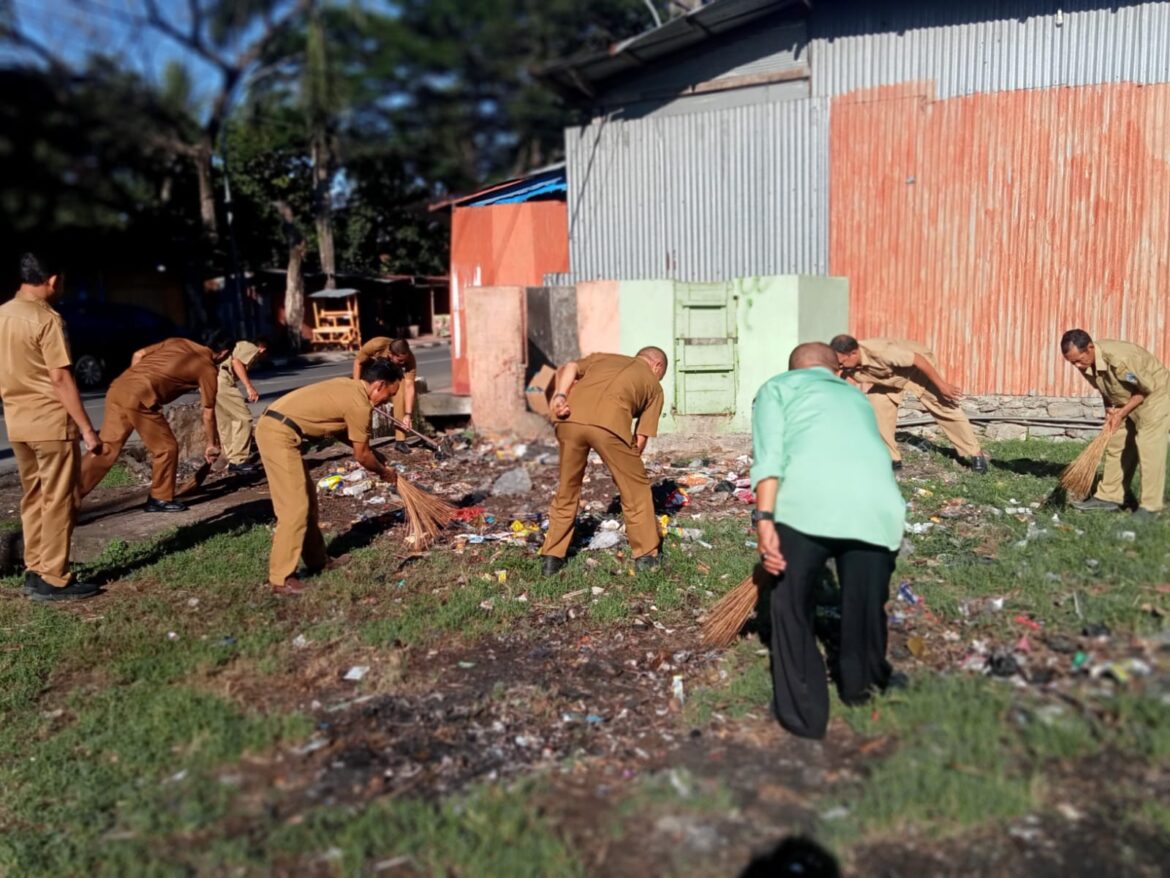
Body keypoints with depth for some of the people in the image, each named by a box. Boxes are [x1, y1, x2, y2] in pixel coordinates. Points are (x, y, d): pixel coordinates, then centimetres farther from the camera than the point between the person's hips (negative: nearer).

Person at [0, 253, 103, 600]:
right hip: (51, 422, -8)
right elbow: (60, 379, -18)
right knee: (58, 502, -1)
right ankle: (54, 580, 2)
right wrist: (87, 428, -16)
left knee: (33, 499, 14)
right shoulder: (46, 318, -15)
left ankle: (35, 572, 20)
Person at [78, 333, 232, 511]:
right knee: (166, 448, 10)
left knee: (105, 448, 13)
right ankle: (160, 499, 20)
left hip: (118, 388, 7)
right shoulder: (208, 369, 5)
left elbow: (138, 355, 21)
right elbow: (208, 414, 10)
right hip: (139, 398, -7)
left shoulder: (178, 342, 23)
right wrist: (213, 444, 22)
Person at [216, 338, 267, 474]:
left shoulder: (243, 346, 32)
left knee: (225, 422, 16)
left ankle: (232, 460, 20)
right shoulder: (252, 348, 6)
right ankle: (238, 461, -5)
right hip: (221, 380, -9)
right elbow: (236, 362, -13)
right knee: (244, 418, -4)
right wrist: (249, 387, -17)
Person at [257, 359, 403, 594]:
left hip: (273, 426, 10)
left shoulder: (348, 386, 16)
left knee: (307, 498, 16)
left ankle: (317, 561, 26)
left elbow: (340, 430, 28)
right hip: (280, 433, -10)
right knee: (295, 507, -8)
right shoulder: (359, 404, -12)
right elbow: (361, 455, -2)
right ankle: (281, 578, -5)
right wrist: (384, 472, 16)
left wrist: (372, 454, 27)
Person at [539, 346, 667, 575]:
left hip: (571, 418, 3)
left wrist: (560, 396, 1)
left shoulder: (603, 357, 35)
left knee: (567, 489, 20)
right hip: (608, 423, -3)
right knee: (635, 488, 17)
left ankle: (551, 557, 25)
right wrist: (626, 465, 31)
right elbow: (640, 439, 19)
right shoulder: (653, 385, 27)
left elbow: (568, 368, 14)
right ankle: (646, 555, 24)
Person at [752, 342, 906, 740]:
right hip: (877, 507, 4)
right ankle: (860, 685, 44)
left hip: (808, 504, -4)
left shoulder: (778, 386, 22)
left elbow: (770, 455, 4)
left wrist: (764, 518, -5)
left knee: (792, 607, 15)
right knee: (865, 605, 24)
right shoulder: (856, 395, 37)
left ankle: (803, 714, 21)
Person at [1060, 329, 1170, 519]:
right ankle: (1109, 497, 13)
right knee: (1116, 447, 6)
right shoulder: (1086, 363, -13)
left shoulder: (1119, 359, -37)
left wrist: (1122, 413, -22)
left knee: (1149, 450, -11)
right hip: (1126, 400, 8)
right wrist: (1110, 409, -8)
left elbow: (1147, 388, -24)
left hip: (1154, 395, -8)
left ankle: (1150, 506, -7)